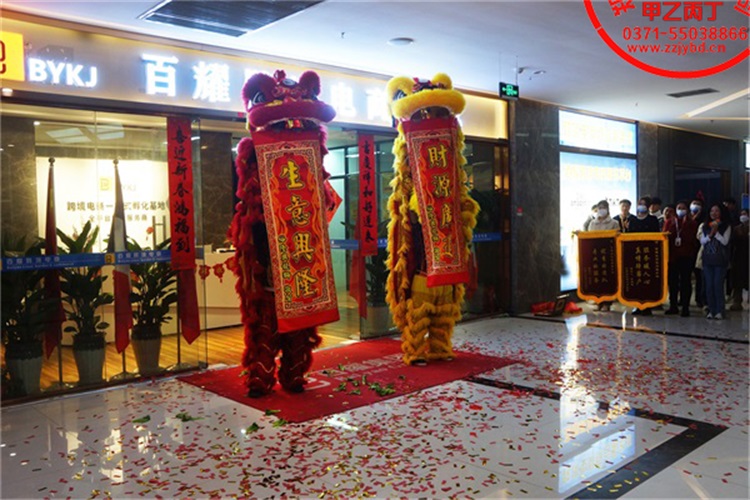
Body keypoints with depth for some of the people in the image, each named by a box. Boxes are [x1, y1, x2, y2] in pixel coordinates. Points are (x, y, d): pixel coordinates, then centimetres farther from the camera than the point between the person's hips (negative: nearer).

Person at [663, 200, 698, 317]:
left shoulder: (691, 223, 3)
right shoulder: (669, 222, 9)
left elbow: (691, 239, -8)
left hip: (686, 257, -2)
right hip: (672, 256, 2)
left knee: (685, 281, -1)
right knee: (672, 281, 4)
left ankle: (685, 307, 4)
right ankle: (673, 306, 13)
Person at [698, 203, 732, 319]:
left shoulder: (726, 226, 2)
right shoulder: (705, 226, 11)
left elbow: (725, 241, -7)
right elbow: (702, 241, 5)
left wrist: (716, 232, -12)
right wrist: (710, 234, -9)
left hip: (720, 259, -3)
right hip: (707, 259, 3)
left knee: (718, 285, -7)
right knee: (709, 285, 2)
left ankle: (719, 311, 0)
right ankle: (711, 310, 8)